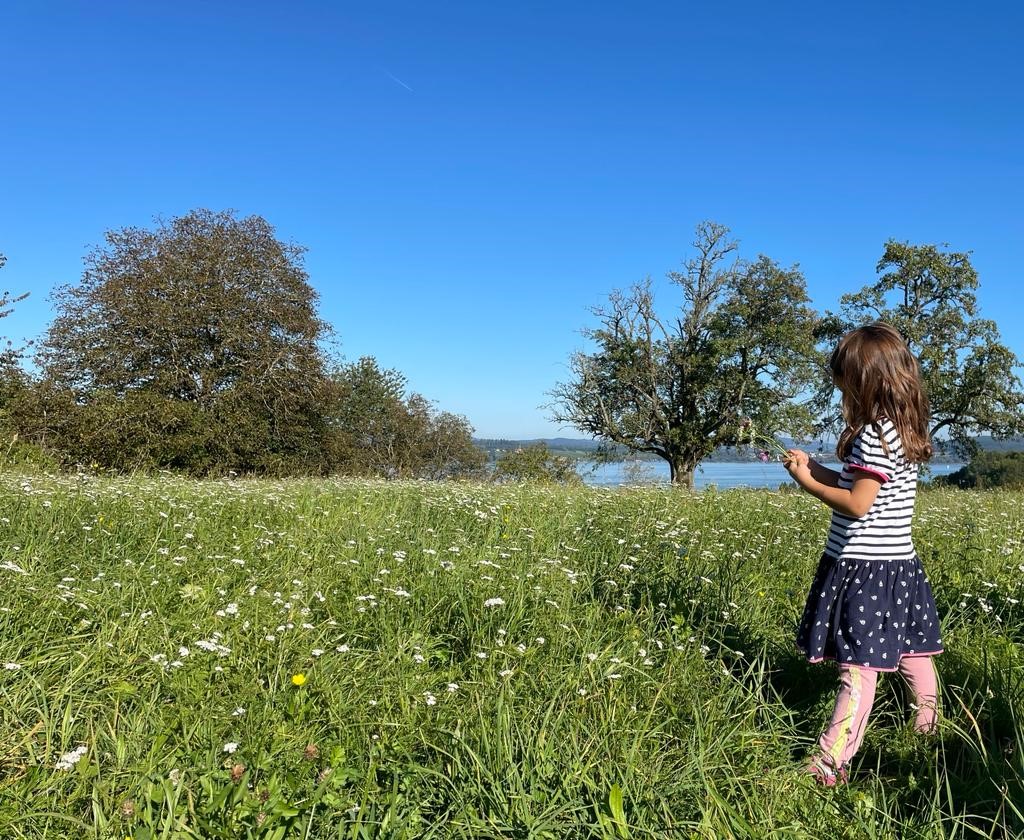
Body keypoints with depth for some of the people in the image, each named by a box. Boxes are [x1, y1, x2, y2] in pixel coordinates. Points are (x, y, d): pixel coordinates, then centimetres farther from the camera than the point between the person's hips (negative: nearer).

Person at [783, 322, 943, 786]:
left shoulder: (874, 435, -19)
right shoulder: (905, 431, 11)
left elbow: (857, 504, -20)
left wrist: (808, 484, -10)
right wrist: (817, 468, 10)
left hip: (864, 568, -10)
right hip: (898, 564, 10)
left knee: (859, 665, -8)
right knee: (912, 653, 22)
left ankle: (831, 762, -3)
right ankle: (928, 732, 38)